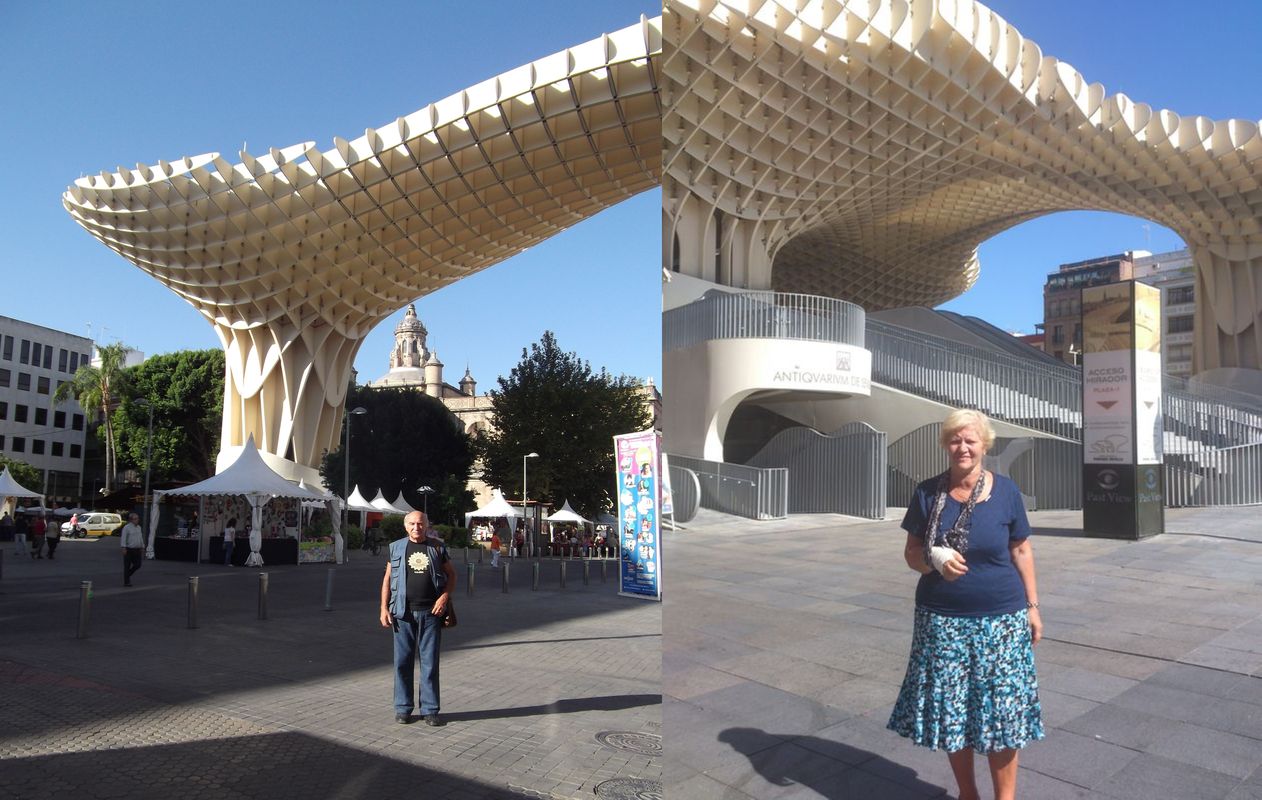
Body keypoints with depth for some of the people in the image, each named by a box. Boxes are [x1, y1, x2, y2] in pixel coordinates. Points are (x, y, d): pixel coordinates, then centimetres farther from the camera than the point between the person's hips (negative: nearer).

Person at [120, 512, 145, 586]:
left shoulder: (138, 527, 12)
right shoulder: (126, 527, -9)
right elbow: (123, 538, -14)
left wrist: (142, 548, 15)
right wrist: (124, 548, -22)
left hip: (137, 550, 6)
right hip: (128, 550, -6)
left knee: (138, 565, 1)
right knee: (127, 566, 1)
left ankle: (128, 574, 26)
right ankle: (126, 582, 8)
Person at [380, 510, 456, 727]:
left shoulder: (437, 547, 6)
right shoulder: (397, 548, 7)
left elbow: (451, 574, 10)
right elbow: (387, 579, 8)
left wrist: (445, 597, -6)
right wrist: (384, 608, 0)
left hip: (431, 612, 0)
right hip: (404, 612, 0)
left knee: (430, 662, 3)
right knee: (402, 662, 5)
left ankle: (430, 710, 11)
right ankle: (403, 708, 17)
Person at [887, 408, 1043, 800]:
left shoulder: (1005, 490, -1)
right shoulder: (927, 493, -1)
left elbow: (1021, 551, 7)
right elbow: (911, 552, 3)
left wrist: (1033, 606, 5)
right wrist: (934, 559, -18)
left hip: (1001, 620, 0)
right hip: (942, 620, 1)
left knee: (1001, 711, 4)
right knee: (951, 711, 8)